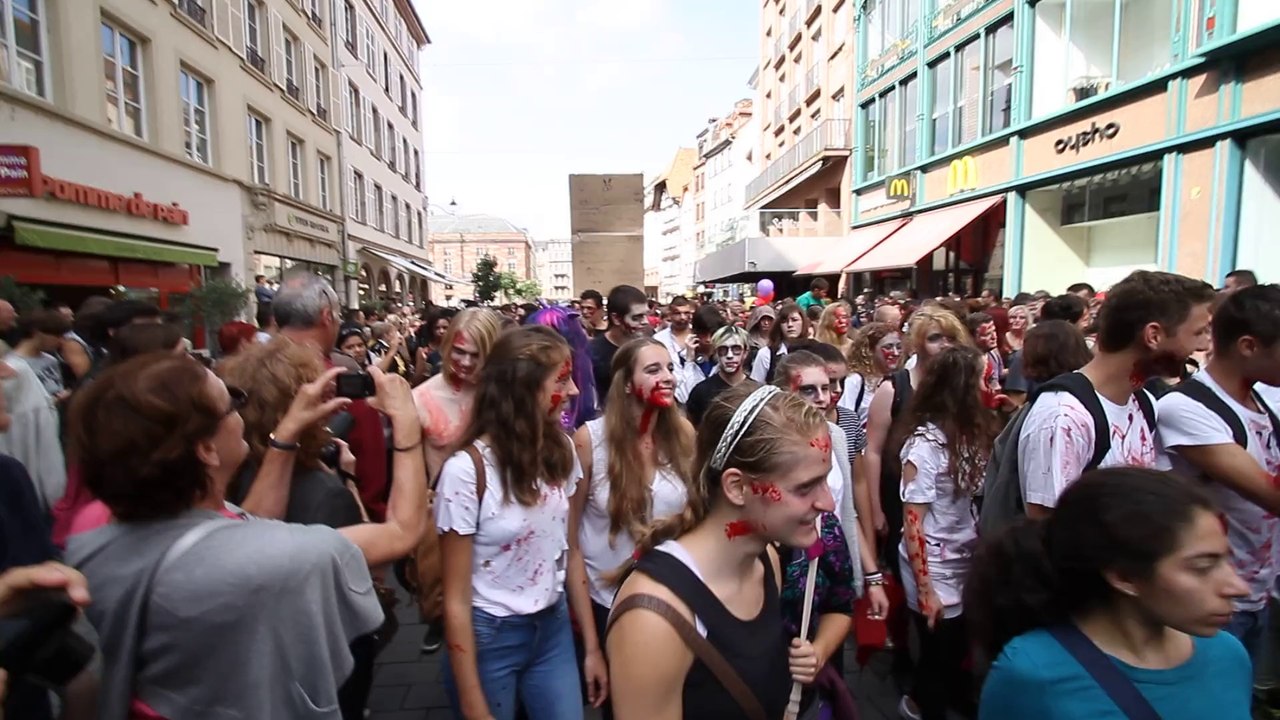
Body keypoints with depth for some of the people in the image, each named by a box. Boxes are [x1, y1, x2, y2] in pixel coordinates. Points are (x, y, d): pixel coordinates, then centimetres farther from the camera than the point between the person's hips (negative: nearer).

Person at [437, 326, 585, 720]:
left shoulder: (561, 452, -5)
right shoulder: (467, 469, -21)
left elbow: (569, 552, 4)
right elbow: (456, 598, -15)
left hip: (554, 628, 4)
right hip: (490, 636, -4)